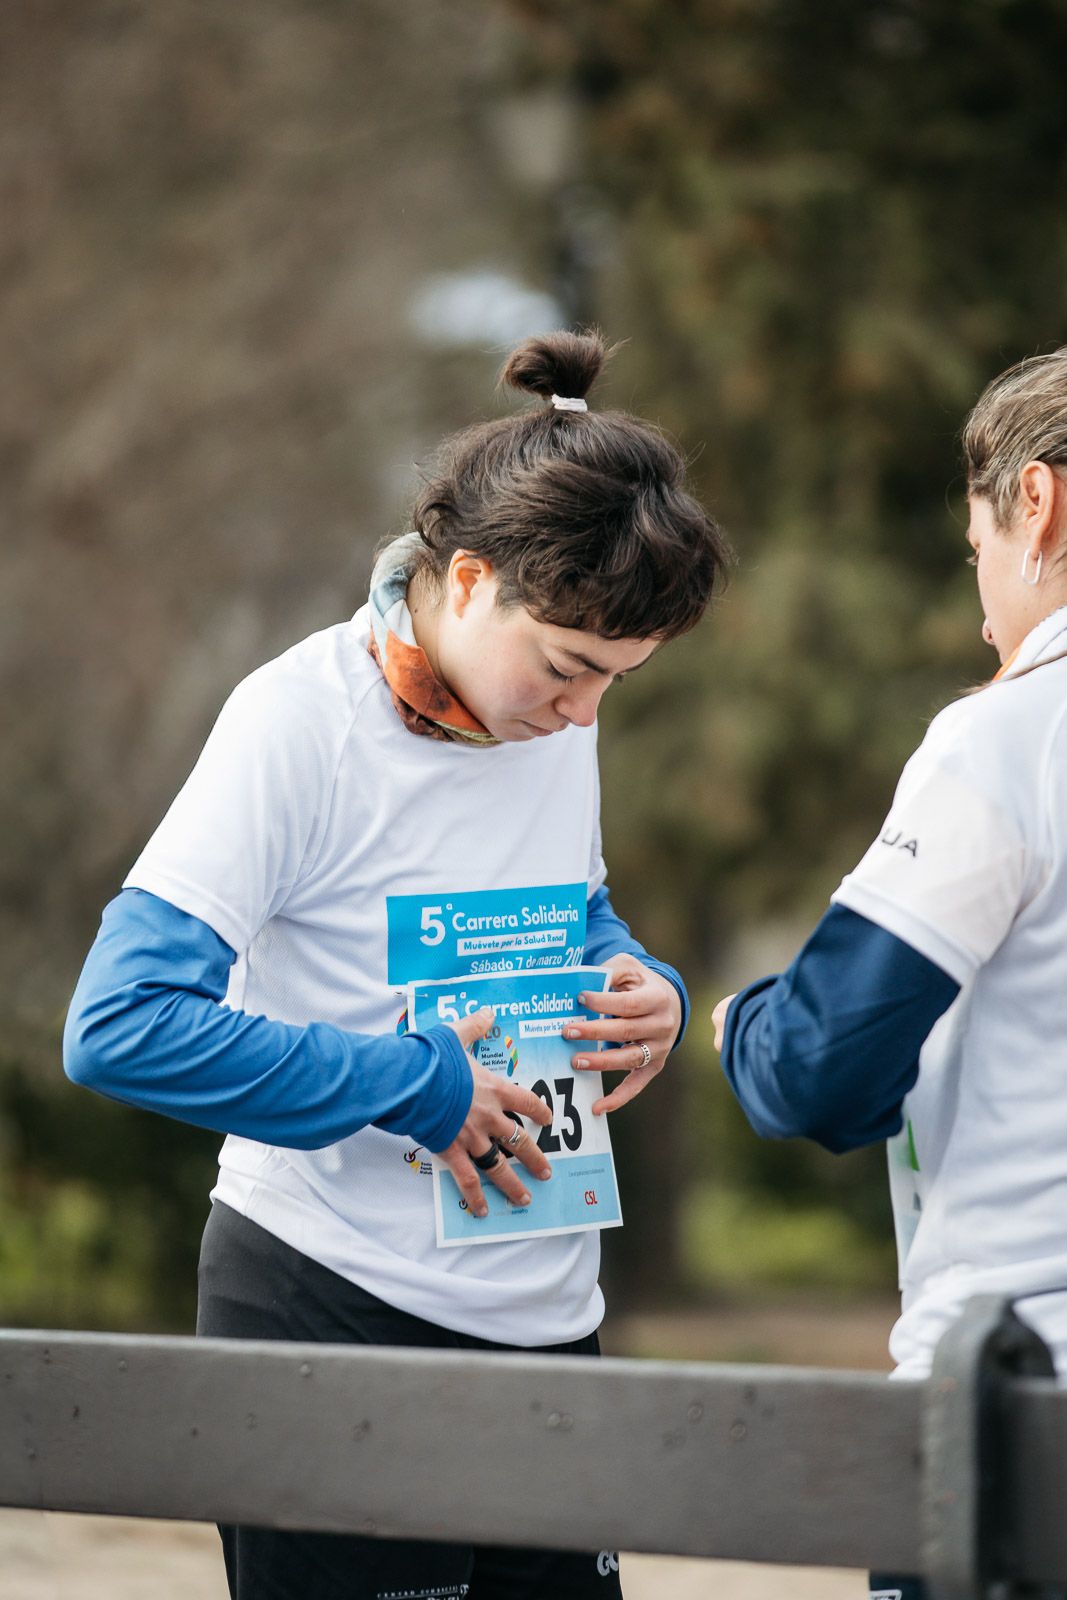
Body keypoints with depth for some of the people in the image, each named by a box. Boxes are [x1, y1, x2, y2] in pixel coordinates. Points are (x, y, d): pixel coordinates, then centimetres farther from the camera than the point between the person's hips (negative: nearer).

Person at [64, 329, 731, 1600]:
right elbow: (119, 1026, -22)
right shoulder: (301, 720, -15)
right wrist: (418, 1089, -20)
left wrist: (643, 990, 0)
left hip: (545, 1311, 7)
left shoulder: (556, 708, 6)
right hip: (331, 1309, -6)